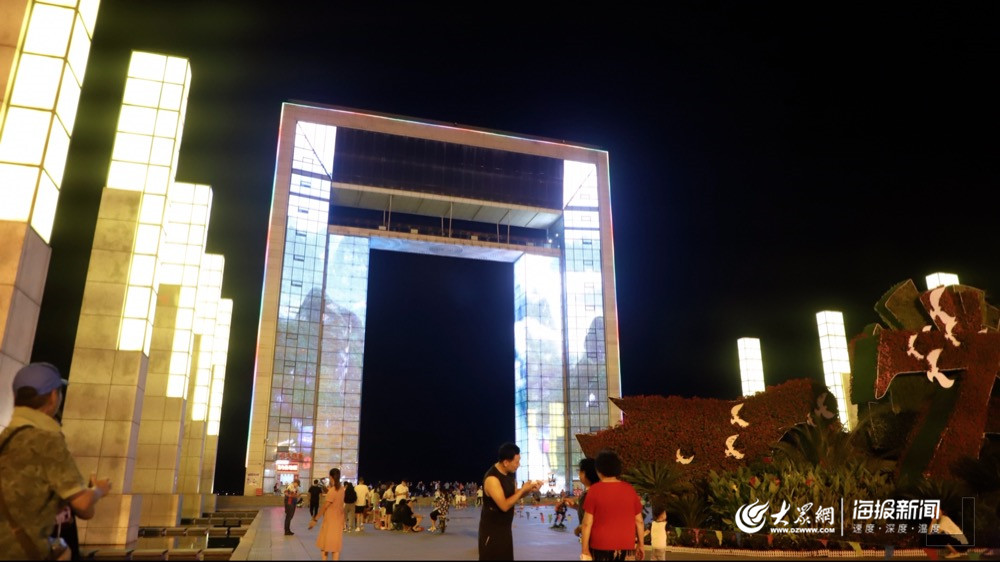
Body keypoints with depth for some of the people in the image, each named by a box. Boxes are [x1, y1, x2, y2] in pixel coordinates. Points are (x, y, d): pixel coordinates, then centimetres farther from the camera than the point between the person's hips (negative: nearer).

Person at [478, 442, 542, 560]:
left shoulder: (510, 473, 1)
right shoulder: (492, 478, -26)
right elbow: (504, 505, -27)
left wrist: (530, 489, -3)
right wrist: (523, 489, -20)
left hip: (505, 527, 8)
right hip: (492, 530, -8)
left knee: (506, 557, 14)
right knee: (493, 558, -1)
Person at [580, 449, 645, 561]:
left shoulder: (595, 490, -9)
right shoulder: (629, 489, 0)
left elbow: (587, 523, -10)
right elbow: (639, 521, 5)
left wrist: (585, 549, -6)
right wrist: (640, 545, 15)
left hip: (600, 547, -3)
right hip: (625, 546, 3)